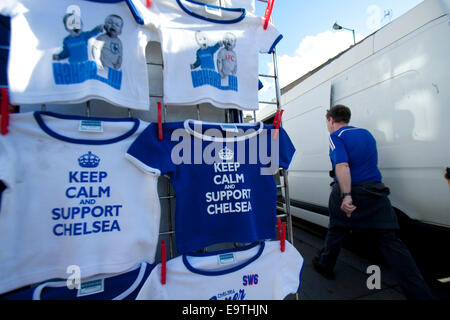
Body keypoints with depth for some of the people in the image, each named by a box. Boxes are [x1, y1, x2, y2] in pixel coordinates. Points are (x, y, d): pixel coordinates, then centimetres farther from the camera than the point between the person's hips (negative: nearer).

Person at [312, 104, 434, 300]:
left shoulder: (336, 136, -7)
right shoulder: (366, 133, 15)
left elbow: (342, 166, -23)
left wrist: (346, 195, -28)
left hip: (348, 191, -5)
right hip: (375, 191, 6)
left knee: (336, 231, 14)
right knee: (389, 241, 6)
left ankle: (325, 265, 33)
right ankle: (420, 294, 6)